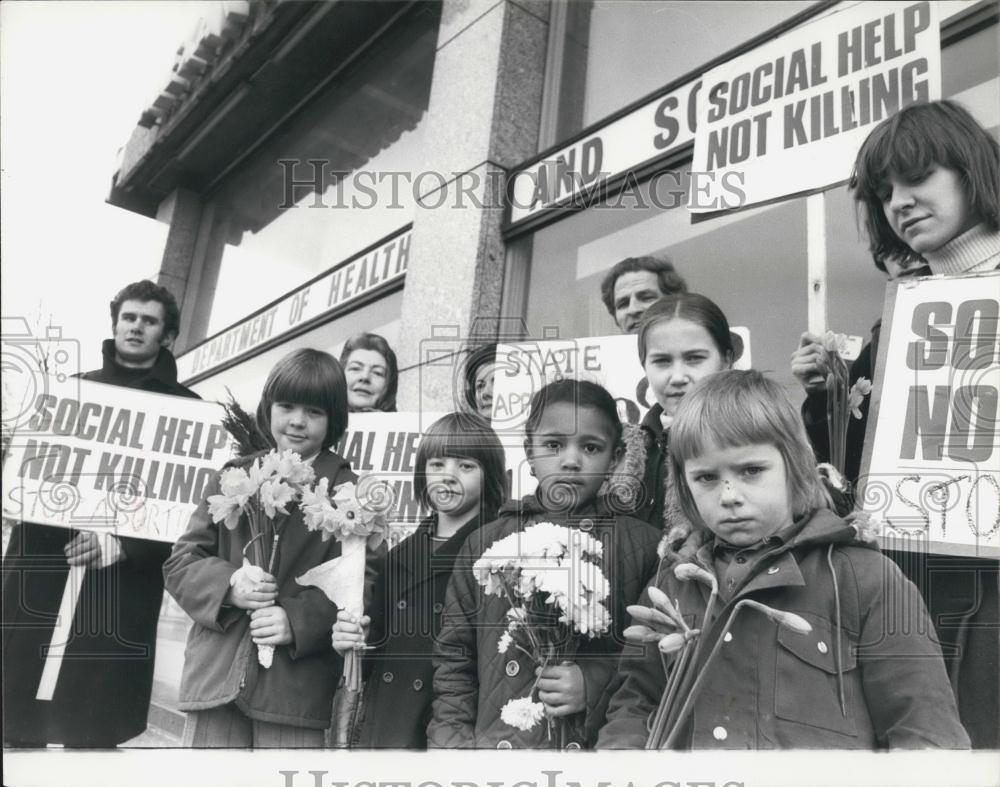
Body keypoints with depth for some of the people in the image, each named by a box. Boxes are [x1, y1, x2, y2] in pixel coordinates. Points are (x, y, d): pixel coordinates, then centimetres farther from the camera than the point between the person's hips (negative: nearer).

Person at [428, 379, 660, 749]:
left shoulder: (643, 545, 2)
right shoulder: (486, 543, 6)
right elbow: (453, 656, 10)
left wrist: (596, 685, -10)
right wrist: (452, 739, 2)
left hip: (601, 744, -1)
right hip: (495, 741, 2)